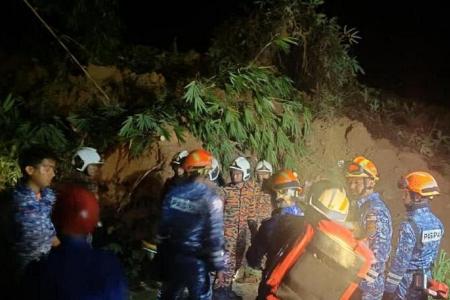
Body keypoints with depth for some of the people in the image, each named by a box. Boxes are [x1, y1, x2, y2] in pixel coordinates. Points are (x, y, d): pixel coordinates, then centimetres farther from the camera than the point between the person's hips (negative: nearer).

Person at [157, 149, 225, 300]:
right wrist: (218, 265, -8)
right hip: (196, 259, -5)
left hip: (172, 255, 5)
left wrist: (162, 250, 17)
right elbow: (215, 235, -17)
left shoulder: (174, 191, -3)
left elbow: (163, 225, 4)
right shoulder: (210, 198, -17)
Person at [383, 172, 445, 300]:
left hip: (407, 281, -7)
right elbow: (433, 254, 9)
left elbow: (400, 261, -22)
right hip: (425, 279, 7)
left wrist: (388, 289, -14)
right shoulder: (437, 223, 0)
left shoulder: (409, 226, -24)